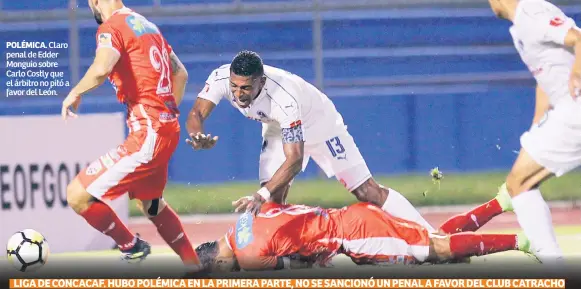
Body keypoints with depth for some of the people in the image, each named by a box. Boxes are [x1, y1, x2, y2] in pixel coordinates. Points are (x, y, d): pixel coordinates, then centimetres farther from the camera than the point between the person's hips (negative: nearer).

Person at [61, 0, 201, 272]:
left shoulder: (111, 27, -11)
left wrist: (75, 93, -14)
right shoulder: (147, 25, 16)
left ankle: (132, 246, 6)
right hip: (168, 130, 10)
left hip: (147, 134, -10)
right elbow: (180, 74, 25)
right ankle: (194, 265, 41)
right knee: (149, 203, 31)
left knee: (78, 195, -9)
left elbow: (101, 69, -31)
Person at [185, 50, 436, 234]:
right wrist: (198, 137, -54)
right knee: (271, 198, -13)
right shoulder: (221, 78, -29)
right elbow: (196, 115, -29)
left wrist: (262, 195, -57)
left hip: (319, 124, -5)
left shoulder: (282, 98, -44)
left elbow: (295, 159, -46)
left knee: (367, 192, -6)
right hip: (279, 129, 5)